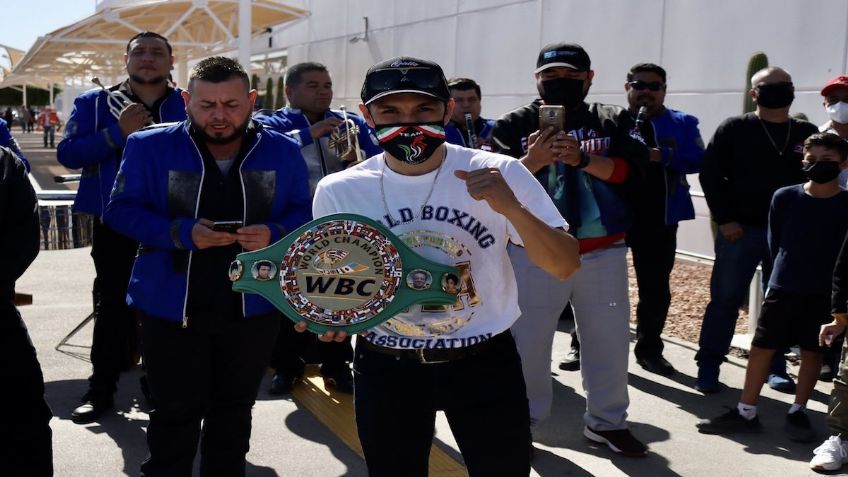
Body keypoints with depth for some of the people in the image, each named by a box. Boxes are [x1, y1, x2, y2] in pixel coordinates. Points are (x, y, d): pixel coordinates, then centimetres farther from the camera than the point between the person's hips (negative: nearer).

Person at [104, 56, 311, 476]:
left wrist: (274, 235, -20)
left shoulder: (283, 152, -1)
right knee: (175, 413, 8)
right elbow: (121, 211, -7)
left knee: (233, 410, 18)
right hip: (171, 307, -2)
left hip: (253, 308, 2)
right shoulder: (150, 145, -6)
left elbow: (305, 215, 3)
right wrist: (182, 233, -24)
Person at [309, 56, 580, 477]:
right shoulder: (339, 190, -6)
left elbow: (564, 266, -12)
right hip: (385, 367, 1)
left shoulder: (499, 174, -11)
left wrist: (511, 207, -28)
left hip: (486, 363, -1)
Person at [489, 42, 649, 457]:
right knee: (526, 342, 5)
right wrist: (533, 161, -26)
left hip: (603, 254, 2)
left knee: (609, 340, 11)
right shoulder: (515, 125, 1)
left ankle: (606, 422, 29)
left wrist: (583, 158, -24)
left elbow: (632, 171, -9)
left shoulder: (614, 121, 5)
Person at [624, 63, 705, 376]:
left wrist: (661, 156, -21)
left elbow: (698, 160, -6)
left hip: (659, 219, 1)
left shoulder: (682, 124, 6)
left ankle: (649, 349, 23)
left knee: (656, 288, 9)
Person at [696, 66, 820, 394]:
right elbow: (710, 175, -2)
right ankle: (708, 369, 7)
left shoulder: (807, 133, 8)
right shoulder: (734, 129, -1)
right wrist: (724, 220, -8)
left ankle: (776, 369, 19)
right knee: (725, 300, 0)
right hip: (741, 230, -3)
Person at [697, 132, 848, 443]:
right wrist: (786, 271, 11)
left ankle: (798, 412, 25)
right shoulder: (784, 198, -3)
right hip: (782, 288, 1)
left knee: (812, 351, 10)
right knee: (761, 347, 4)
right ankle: (746, 412, 14)